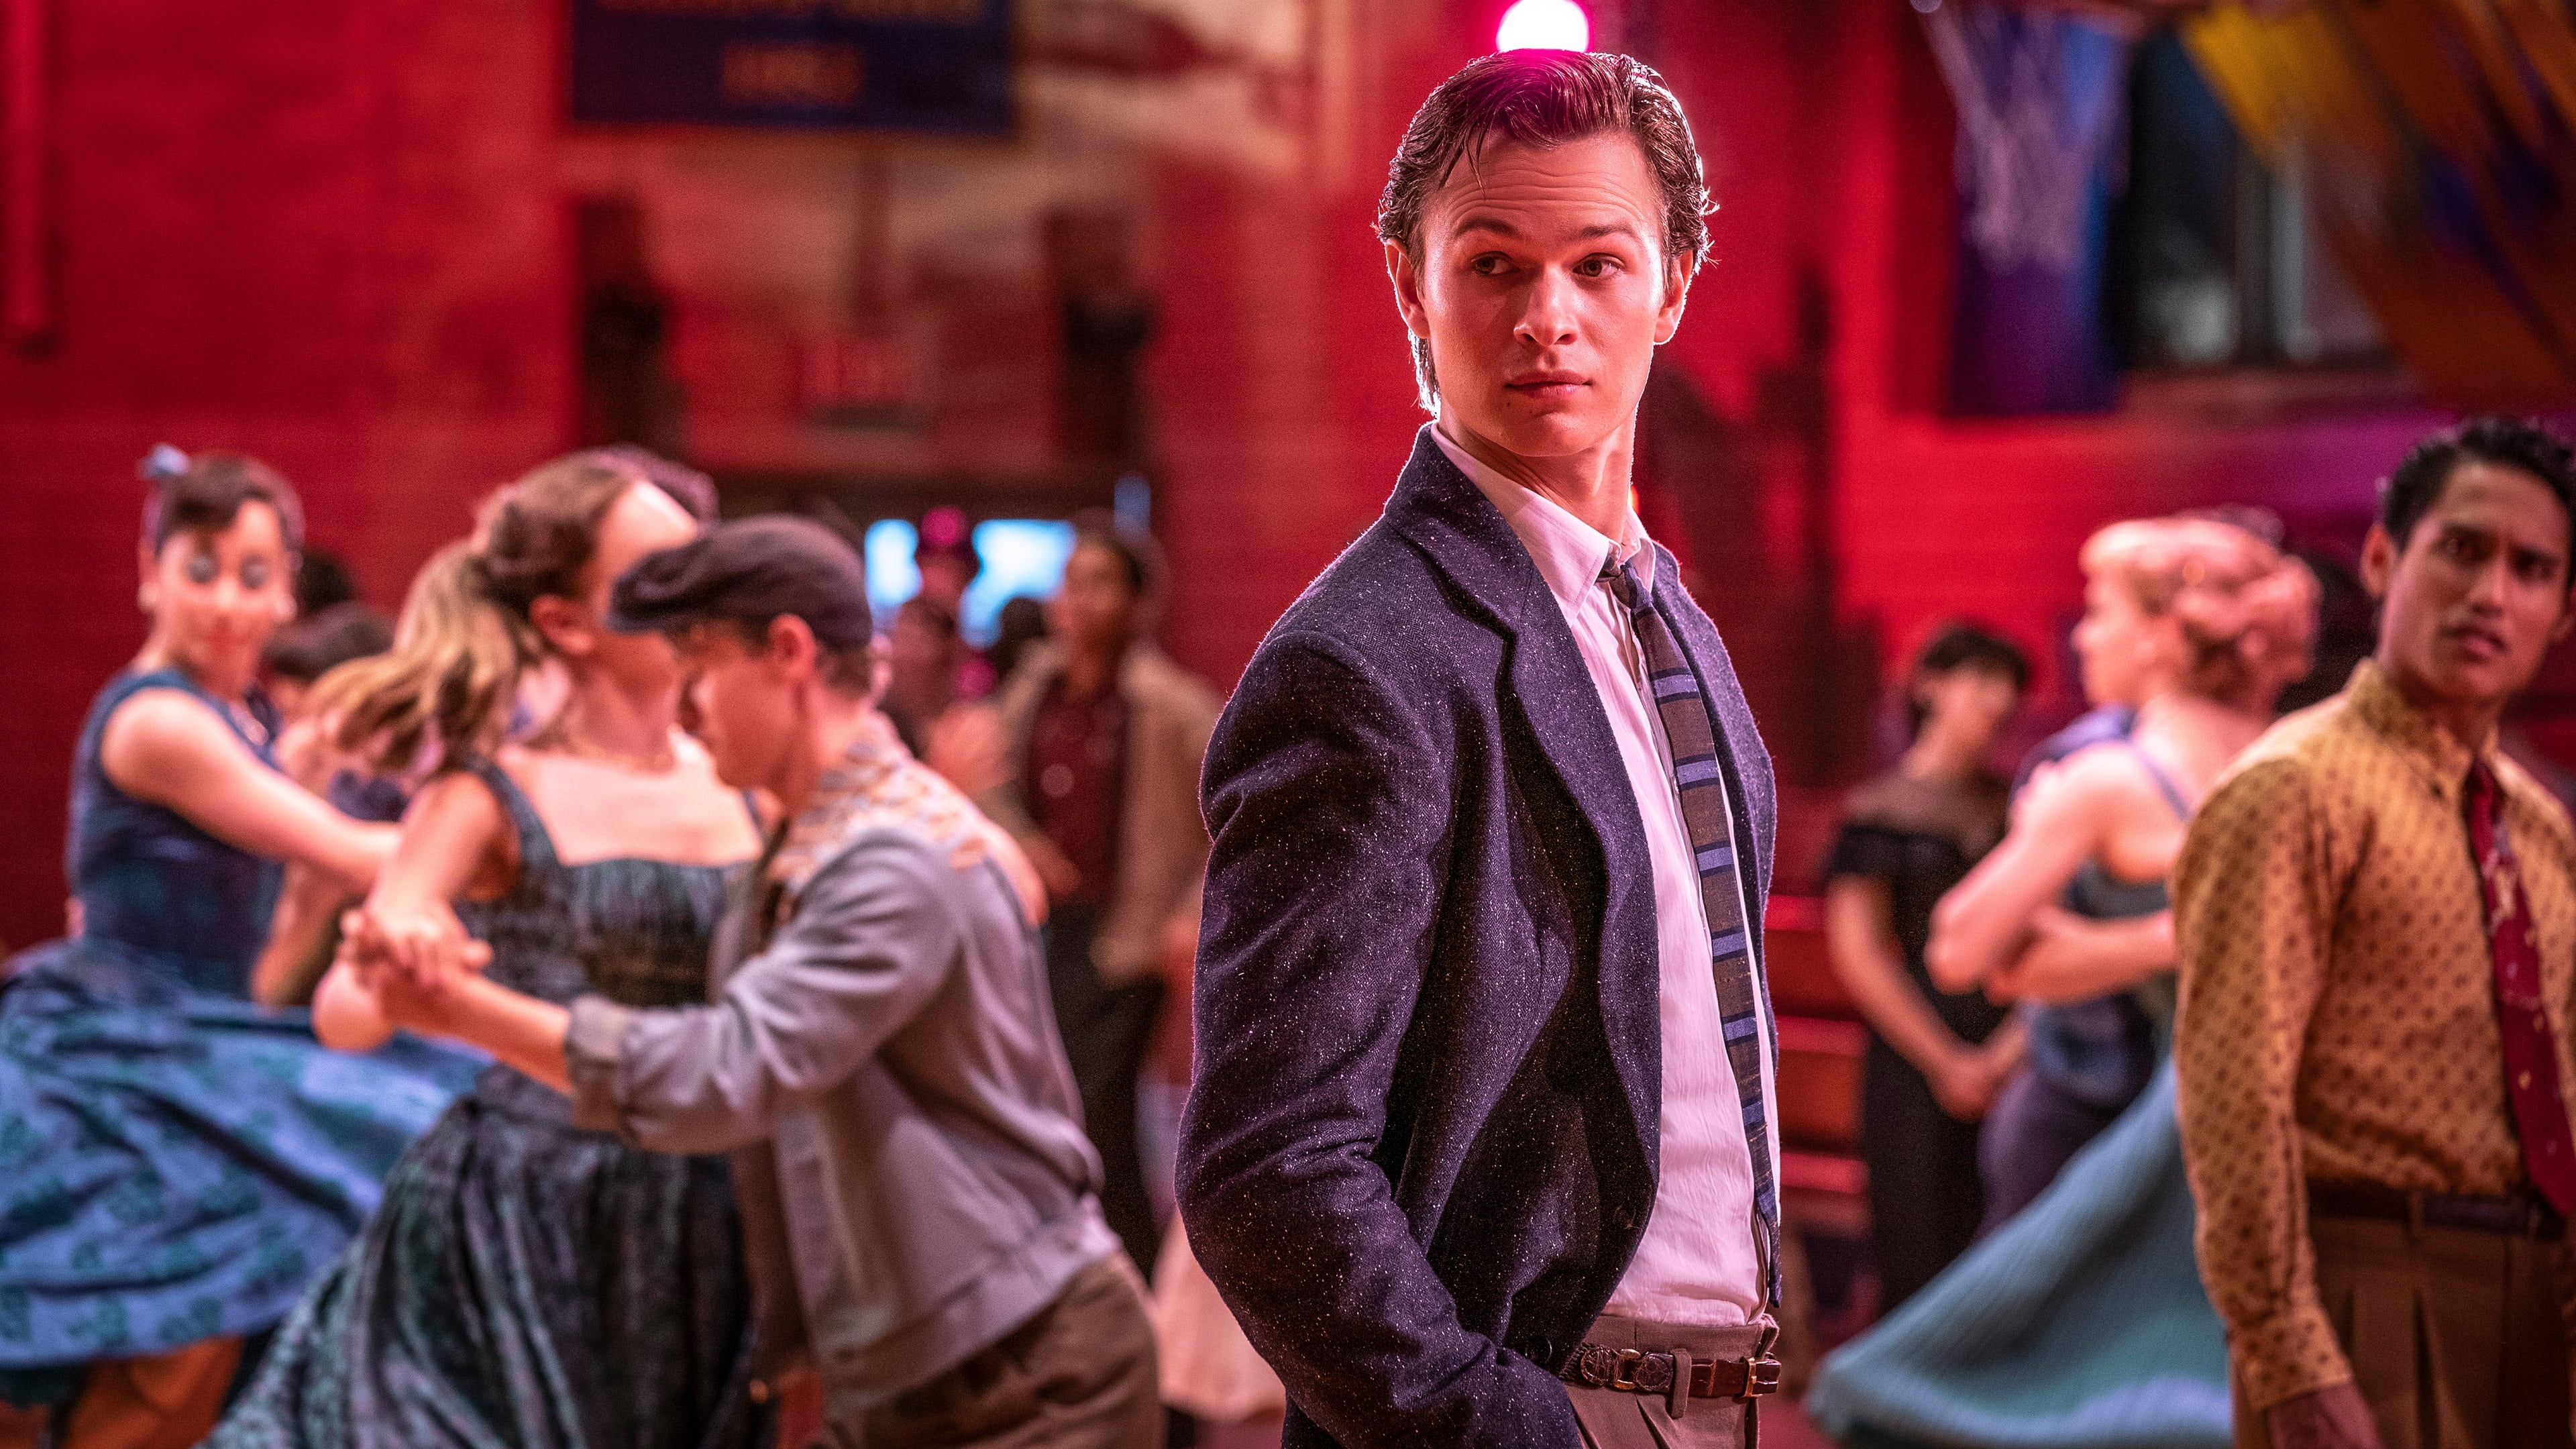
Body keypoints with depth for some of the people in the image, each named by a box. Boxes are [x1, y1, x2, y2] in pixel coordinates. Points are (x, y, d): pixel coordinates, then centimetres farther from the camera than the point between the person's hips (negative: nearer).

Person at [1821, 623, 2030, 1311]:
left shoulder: (2012, 809, 11)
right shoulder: (1880, 810, 0)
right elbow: (1856, 951, -5)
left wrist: (2020, 1037, -7)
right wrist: (1946, 1061, -7)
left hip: (2011, 1065, 4)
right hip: (1916, 1067, -4)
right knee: (1919, 1261, -3)